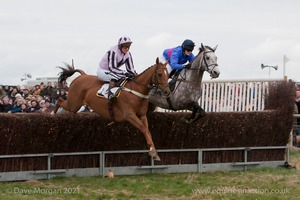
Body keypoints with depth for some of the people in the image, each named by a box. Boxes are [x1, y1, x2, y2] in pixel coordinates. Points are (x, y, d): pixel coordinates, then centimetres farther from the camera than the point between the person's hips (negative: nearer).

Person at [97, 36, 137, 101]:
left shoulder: (128, 54, -5)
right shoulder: (113, 52, -28)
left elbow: (130, 69, -2)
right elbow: (112, 68, -34)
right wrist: (125, 73, -42)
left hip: (113, 71, 8)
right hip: (102, 71, -8)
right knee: (115, 76, -38)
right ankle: (110, 94, -41)